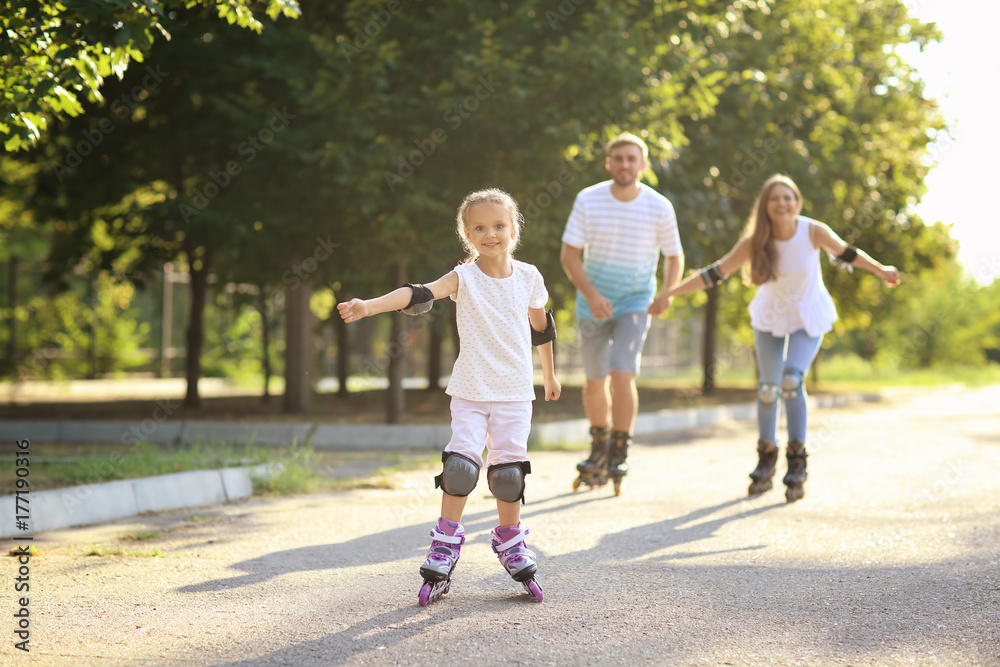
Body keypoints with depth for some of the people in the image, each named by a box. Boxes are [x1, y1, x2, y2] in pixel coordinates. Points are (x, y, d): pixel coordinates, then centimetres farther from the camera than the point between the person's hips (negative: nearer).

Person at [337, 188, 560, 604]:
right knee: (460, 464, -12)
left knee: (509, 469, -1)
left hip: (515, 391, 2)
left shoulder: (528, 278, 1)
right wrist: (369, 306, -39)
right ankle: (445, 545, 2)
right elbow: (420, 295, -23)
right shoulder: (464, 278, -7)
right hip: (470, 390, -1)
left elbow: (541, 328, 18)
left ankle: (509, 542, 18)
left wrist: (549, 375, 28)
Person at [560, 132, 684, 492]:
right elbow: (569, 255, -9)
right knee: (594, 381, 12)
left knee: (622, 375, -17)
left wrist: (667, 292, -17)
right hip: (593, 304, 2)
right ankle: (599, 446, 34)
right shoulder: (588, 200, -10)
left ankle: (620, 454, -3)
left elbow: (674, 257, 2)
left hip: (635, 303, -2)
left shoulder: (660, 207, -10)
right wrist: (591, 295, -22)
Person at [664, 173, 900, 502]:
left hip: (809, 317, -2)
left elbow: (845, 252, -3)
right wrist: (669, 294, -18)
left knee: (791, 381, -20)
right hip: (771, 316, 2)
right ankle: (766, 461, 25)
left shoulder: (813, 231, -23)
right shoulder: (754, 241, -20)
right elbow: (715, 273, -15)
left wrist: (880, 270, -8)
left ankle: (797, 463, -6)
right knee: (768, 388, 3)